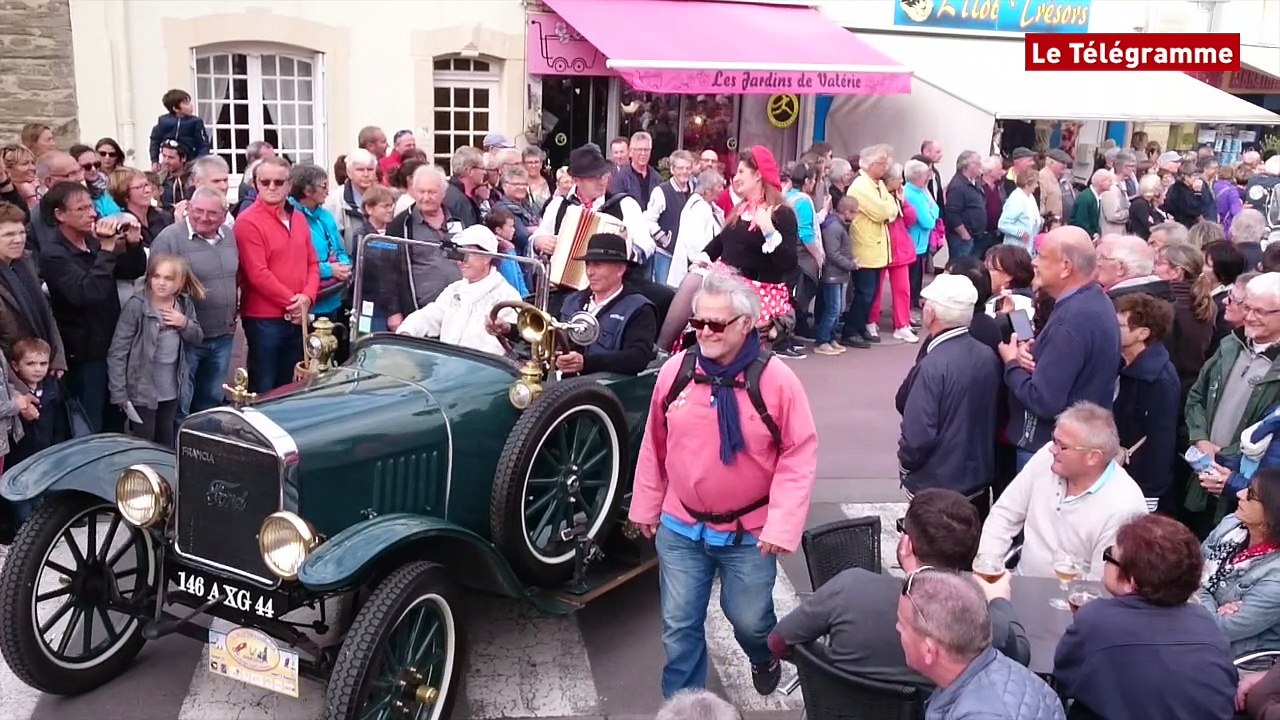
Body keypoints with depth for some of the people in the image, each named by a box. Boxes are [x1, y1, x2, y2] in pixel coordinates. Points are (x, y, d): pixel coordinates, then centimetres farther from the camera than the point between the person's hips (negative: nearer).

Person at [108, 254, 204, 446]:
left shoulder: (185, 304, -2)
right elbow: (117, 352, -16)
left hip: (172, 391, 5)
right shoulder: (137, 306, -17)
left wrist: (185, 324, -13)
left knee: (166, 444, 20)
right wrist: (118, 393, -20)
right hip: (142, 391, -5)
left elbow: (197, 339, 10)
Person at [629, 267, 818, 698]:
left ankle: (765, 659, 53)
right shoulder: (675, 371, -7)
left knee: (749, 619, 17)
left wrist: (783, 526, -17)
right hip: (680, 528, 2)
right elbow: (654, 446, 4)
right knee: (679, 625, 11)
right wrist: (645, 506, 10)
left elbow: (799, 456, -12)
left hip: (749, 533, -2)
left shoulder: (776, 381, -16)